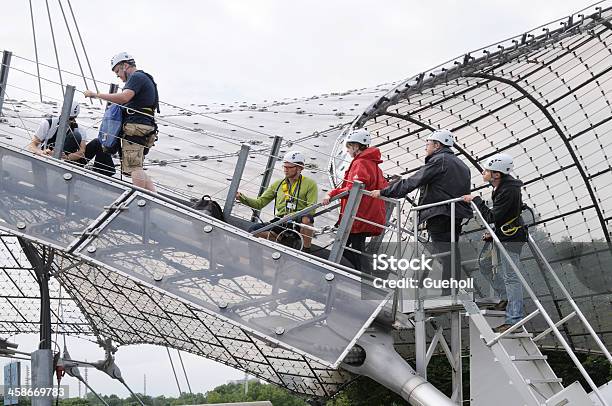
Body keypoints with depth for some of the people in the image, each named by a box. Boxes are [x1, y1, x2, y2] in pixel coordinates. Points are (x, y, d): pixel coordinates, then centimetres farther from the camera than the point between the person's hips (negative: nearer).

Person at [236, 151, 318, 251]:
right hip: (280, 223, 4)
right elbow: (260, 203, 17)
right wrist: (242, 198, 0)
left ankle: (306, 250, -26)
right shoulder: (278, 184, 21)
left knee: (307, 218, -40)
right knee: (253, 230, -21)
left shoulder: (310, 184, 7)